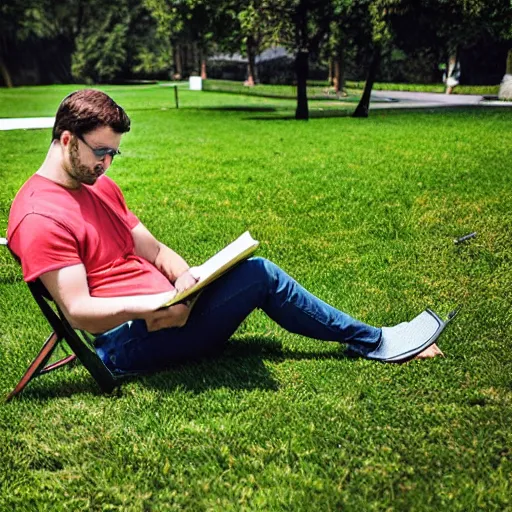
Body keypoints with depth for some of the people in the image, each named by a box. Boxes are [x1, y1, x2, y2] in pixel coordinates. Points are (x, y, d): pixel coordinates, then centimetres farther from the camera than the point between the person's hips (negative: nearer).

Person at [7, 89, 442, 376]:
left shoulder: (99, 186, 14)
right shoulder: (40, 217, -15)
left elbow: (156, 251, 11)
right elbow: (79, 312, -21)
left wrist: (186, 280, -10)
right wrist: (156, 304, -31)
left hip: (160, 311, 9)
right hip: (130, 341, -9)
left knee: (256, 272, -1)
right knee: (260, 274, -14)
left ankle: (374, 339, 5)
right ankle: (374, 342, 3)